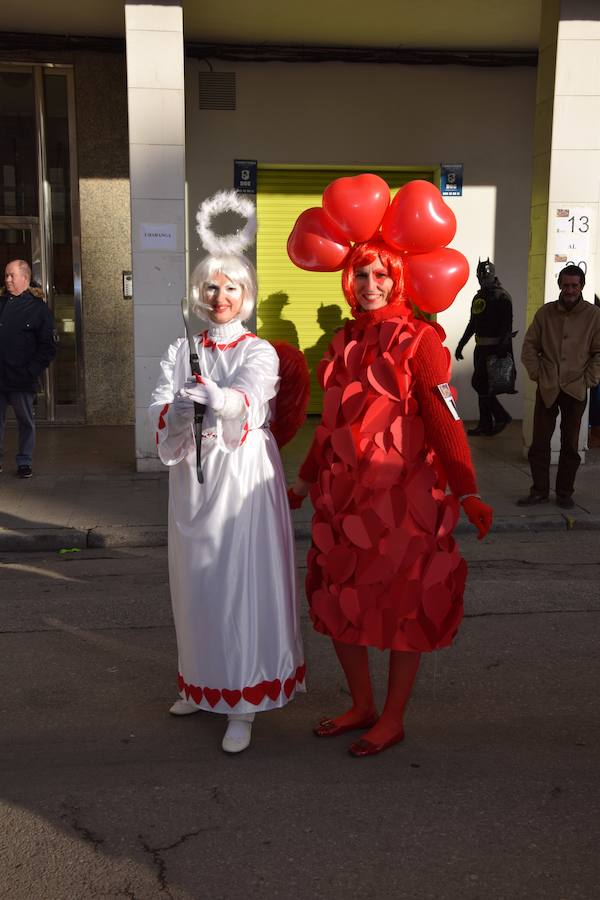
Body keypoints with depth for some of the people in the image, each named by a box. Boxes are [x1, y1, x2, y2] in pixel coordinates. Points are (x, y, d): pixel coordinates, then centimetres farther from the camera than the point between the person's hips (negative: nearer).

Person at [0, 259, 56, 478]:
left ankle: (24, 462, 18)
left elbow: (48, 347, -4)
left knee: (26, 421, 7)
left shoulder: (39, 308, -2)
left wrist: (31, 371, -13)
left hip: (21, 379, -4)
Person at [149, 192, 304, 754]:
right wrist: (182, 408, -27)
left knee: (242, 582, -4)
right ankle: (203, 683, 30)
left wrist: (216, 397, -45)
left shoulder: (259, 352, -1)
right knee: (196, 581, 11)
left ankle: (244, 703, 5)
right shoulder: (181, 352, 9)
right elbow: (161, 417, -4)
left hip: (242, 477, -4)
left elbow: (249, 398, -24)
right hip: (192, 480, 4)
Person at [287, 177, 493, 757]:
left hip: (403, 497, -6)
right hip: (342, 494, 7)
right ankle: (361, 706, 32)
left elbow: (444, 421, -13)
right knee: (339, 600, 13)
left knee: (403, 606, 6)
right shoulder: (343, 343, 11)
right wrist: (305, 483, 23)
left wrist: (466, 493, -20)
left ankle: (393, 719, 24)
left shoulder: (420, 340, -7)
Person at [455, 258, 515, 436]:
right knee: (482, 385, 9)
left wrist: (502, 345, -26)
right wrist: (461, 345, 24)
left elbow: (507, 325, -16)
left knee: (479, 383, -11)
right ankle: (486, 425, 16)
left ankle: (501, 416, 1)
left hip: (494, 348, -8)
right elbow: (472, 324, 25)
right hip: (481, 348, 8)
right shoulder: (478, 297, 17)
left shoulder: (502, 296, -8)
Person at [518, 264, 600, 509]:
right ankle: (539, 491, 14)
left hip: (576, 390, -1)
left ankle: (565, 493, 18)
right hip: (547, 388, 1)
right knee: (539, 443, 3)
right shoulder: (545, 312, 3)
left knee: (570, 445, 7)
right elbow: (529, 346, 8)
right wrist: (536, 374, 0)